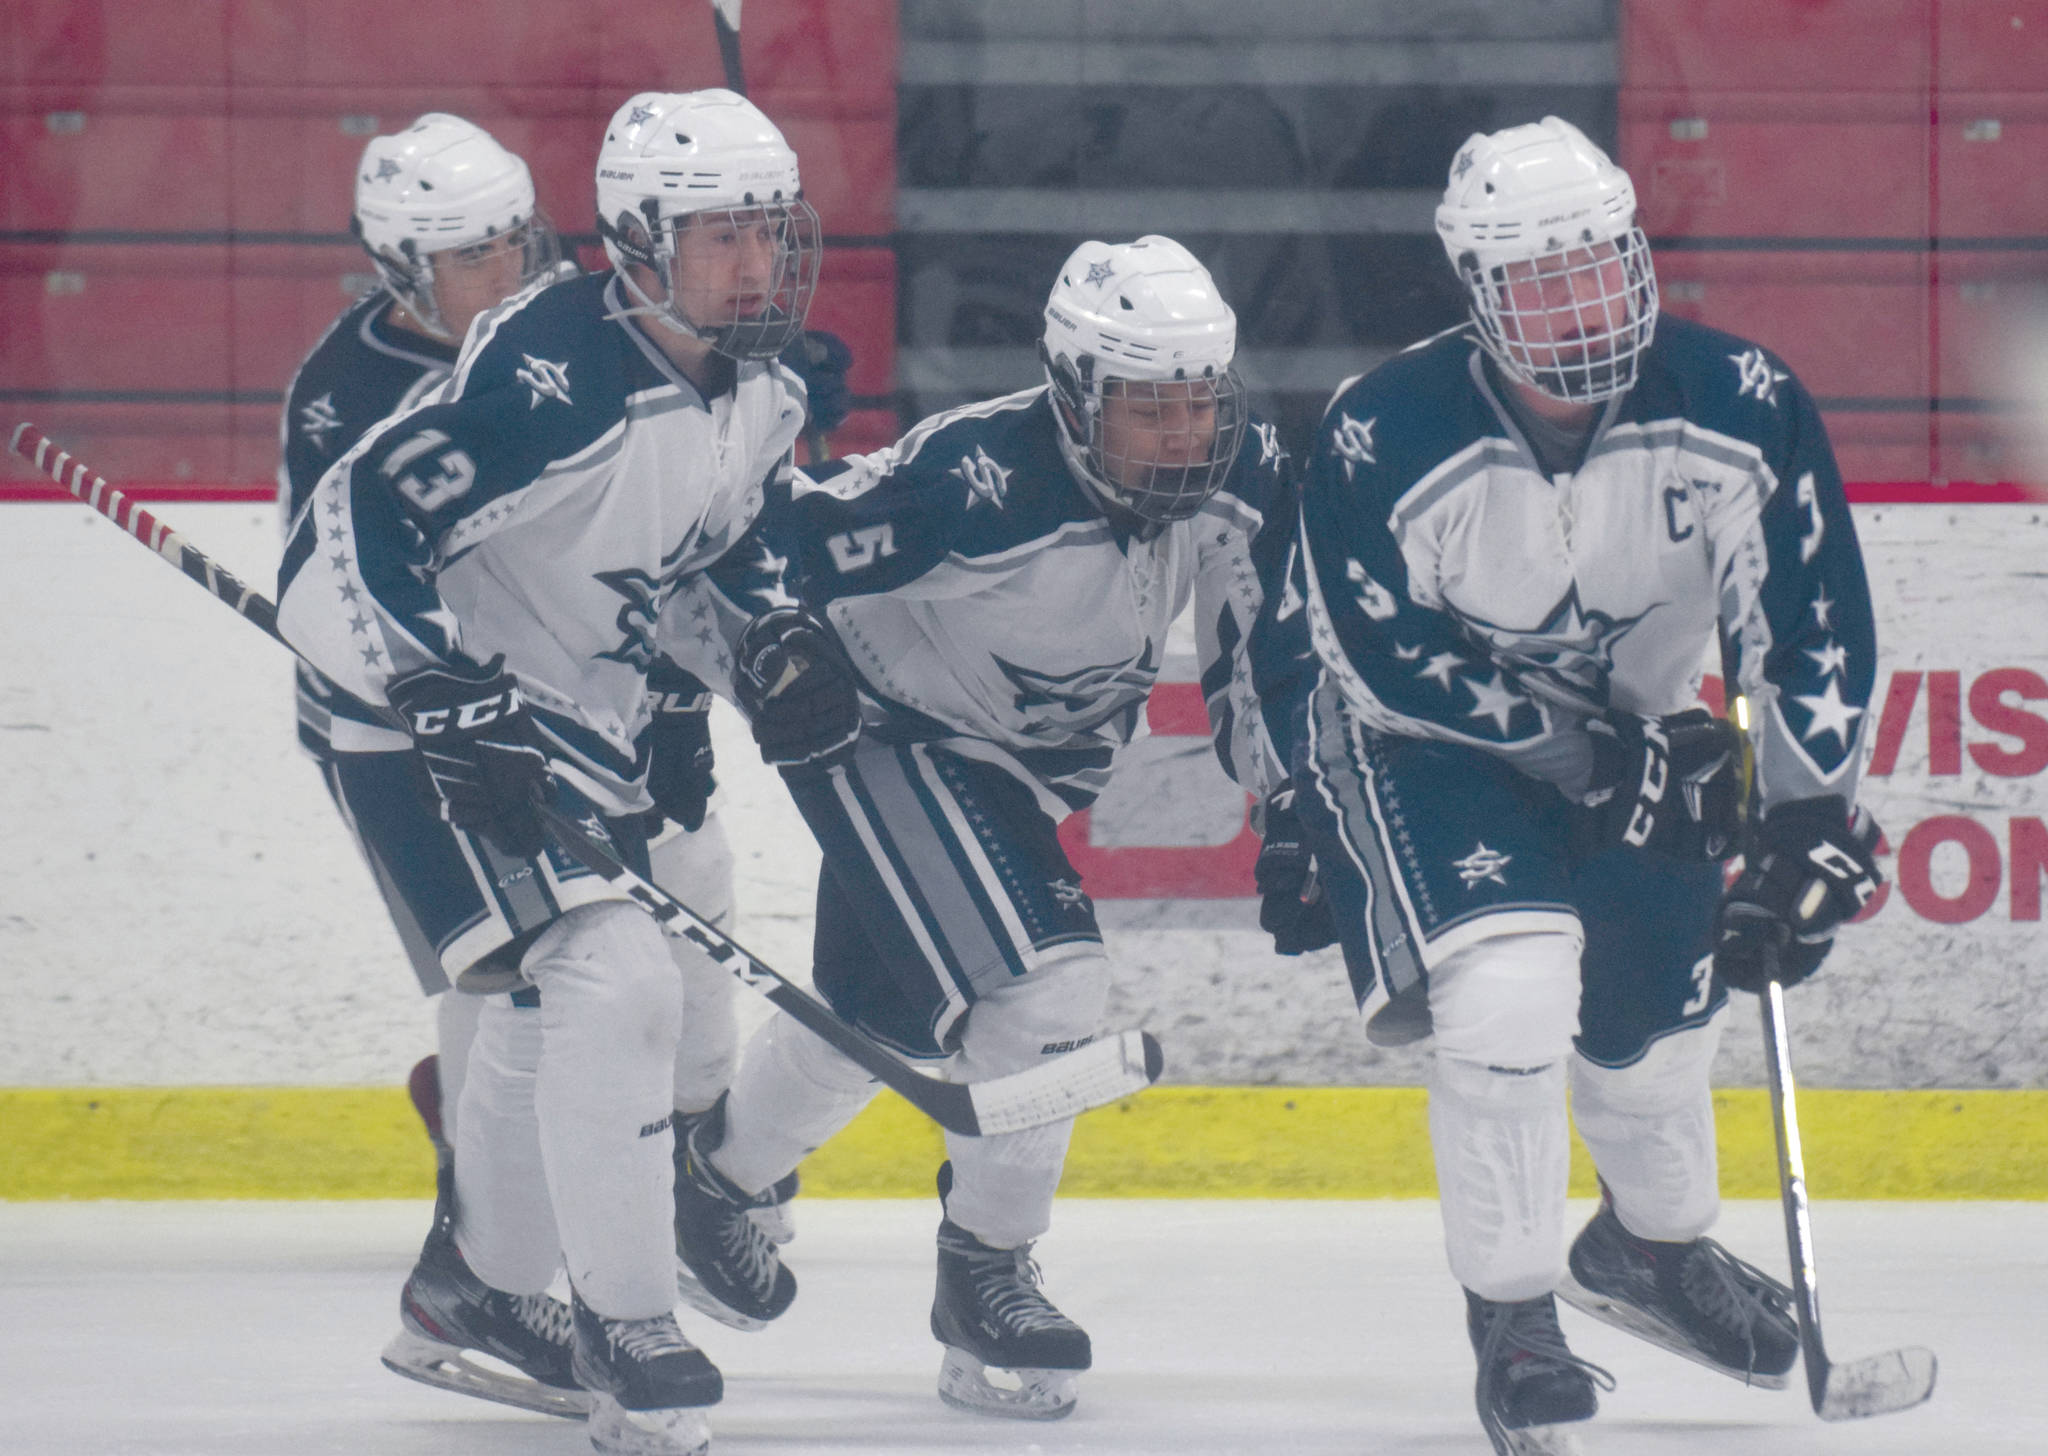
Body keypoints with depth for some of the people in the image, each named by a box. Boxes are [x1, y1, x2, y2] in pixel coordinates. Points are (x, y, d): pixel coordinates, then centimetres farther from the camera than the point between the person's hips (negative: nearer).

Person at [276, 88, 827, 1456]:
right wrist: (452, 701, -37)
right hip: (457, 715, -9)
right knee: (609, 979, -21)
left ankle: (480, 1284, 42)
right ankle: (625, 1329, -12)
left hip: (599, 714, 9)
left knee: (555, 1005, 22)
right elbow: (344, 540, -32)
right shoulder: (544, 377, -30)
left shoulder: (763, 389, -3)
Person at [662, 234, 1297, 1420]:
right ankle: (985, 1273, -5)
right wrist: (777, 648, -33)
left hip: (1023, 764, 7)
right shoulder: (974, 483, -35)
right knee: (1045, 980, -23)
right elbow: (777, 534, -26)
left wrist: (1286, 790, -3)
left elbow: (1257, 642, -1)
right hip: (886, 733, -7)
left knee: (879, 1011, 24)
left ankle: (717, 1179, 48)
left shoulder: (1246, 483, -18)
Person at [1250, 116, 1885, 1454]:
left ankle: (1657, 1248, 44)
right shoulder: (1384, 439, -30)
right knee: (1509, 984, -24)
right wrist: (1588, 752, -25)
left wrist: (1811, 827, -19)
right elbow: (1387, 661, -23)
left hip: (1633, 723, 4)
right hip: (1412, 730, -4)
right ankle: (1511, 1320, -8)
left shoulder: (1738, 408, -22)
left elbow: (1811, 620, -14)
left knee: (1658, 1009, 11)